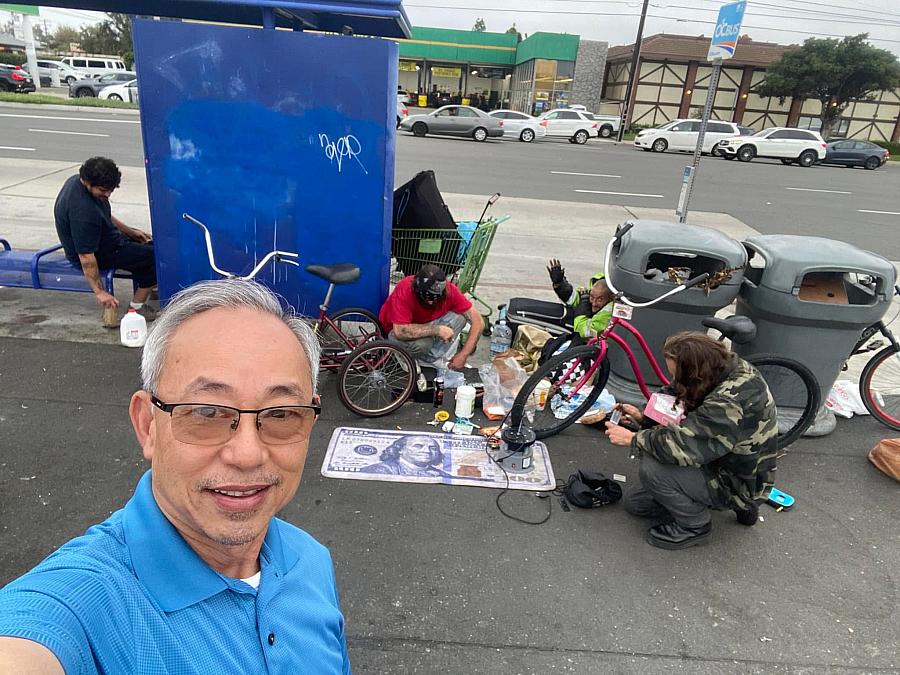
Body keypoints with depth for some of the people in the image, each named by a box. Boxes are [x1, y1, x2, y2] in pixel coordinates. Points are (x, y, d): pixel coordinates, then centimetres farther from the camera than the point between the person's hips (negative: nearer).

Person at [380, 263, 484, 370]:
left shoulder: (448, 290, -23)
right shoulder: (404, 290, -33)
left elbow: (478, 321, -20)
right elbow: (400, 331, -41)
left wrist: (463, 355, -27)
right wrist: (436, 330, -40)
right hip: (396, 331, -4)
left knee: (459, 317, -21)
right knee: (422, 342, -37)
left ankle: (432, 358, -11)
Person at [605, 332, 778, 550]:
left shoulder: (732, 401, -38)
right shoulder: (721, 368, -10)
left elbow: (683, 446, -40)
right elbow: (674, 395, 4)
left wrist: (633, 439, -24)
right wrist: (643, 417, -11)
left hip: (737, 482, -9)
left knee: (652, 469, -30)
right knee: (635, 501, 12)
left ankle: (695, 526, -4)